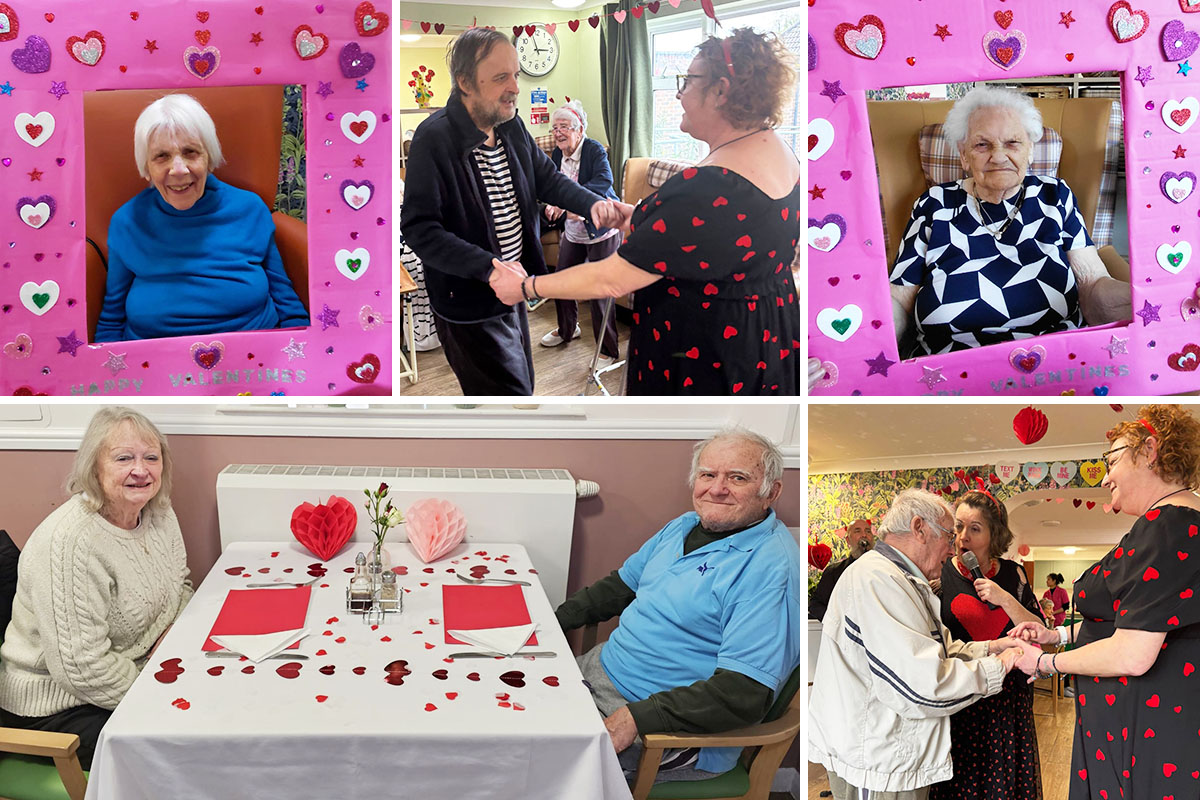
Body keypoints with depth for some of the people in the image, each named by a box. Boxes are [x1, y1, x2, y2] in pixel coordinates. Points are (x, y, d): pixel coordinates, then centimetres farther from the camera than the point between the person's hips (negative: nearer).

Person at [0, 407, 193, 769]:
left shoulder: (159, 515, -1)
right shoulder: (68, 543, -27)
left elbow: (180, 587, 17)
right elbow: (82, 670, -28)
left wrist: (173, 633, -4)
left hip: (138, 673, 8)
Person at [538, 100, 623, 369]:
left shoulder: (594, 149, -18)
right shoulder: (557, 154, 4)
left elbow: (604, 180, -33)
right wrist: (552, 206, -15)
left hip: (601, 230, -7)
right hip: (573, 232, 8)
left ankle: (608, 350, 6)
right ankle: (567, 329, 41)